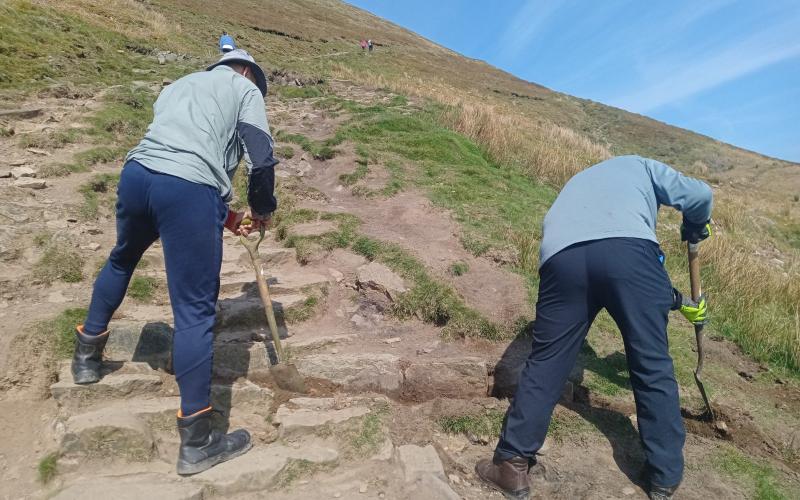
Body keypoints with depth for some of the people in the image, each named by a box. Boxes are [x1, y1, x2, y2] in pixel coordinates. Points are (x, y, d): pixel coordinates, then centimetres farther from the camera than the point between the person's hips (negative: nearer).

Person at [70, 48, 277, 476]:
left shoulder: (178, 86, 34)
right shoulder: (244, 88, 16)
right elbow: (261, 160, 2)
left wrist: (227, 217, 31)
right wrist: (262, 209, 21)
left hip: (136, 174, 7)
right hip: (189, 191, -7)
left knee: (121, 260, 34)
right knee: (195, 310, -3)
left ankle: (87, 355, 53)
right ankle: (196, 441, 5)